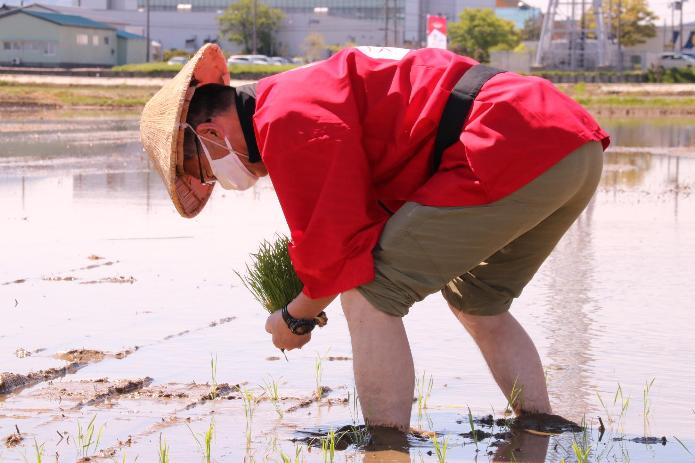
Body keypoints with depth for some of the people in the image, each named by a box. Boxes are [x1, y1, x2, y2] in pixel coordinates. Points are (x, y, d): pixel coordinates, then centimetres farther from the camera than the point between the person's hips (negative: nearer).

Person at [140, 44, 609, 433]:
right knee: (478, 304, 28)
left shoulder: (287, 119, -8)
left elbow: (336, 244, -7)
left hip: (515, 157, -11)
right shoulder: (312, 88, 26)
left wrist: (297, 317, 10)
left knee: (369, 294, -3)